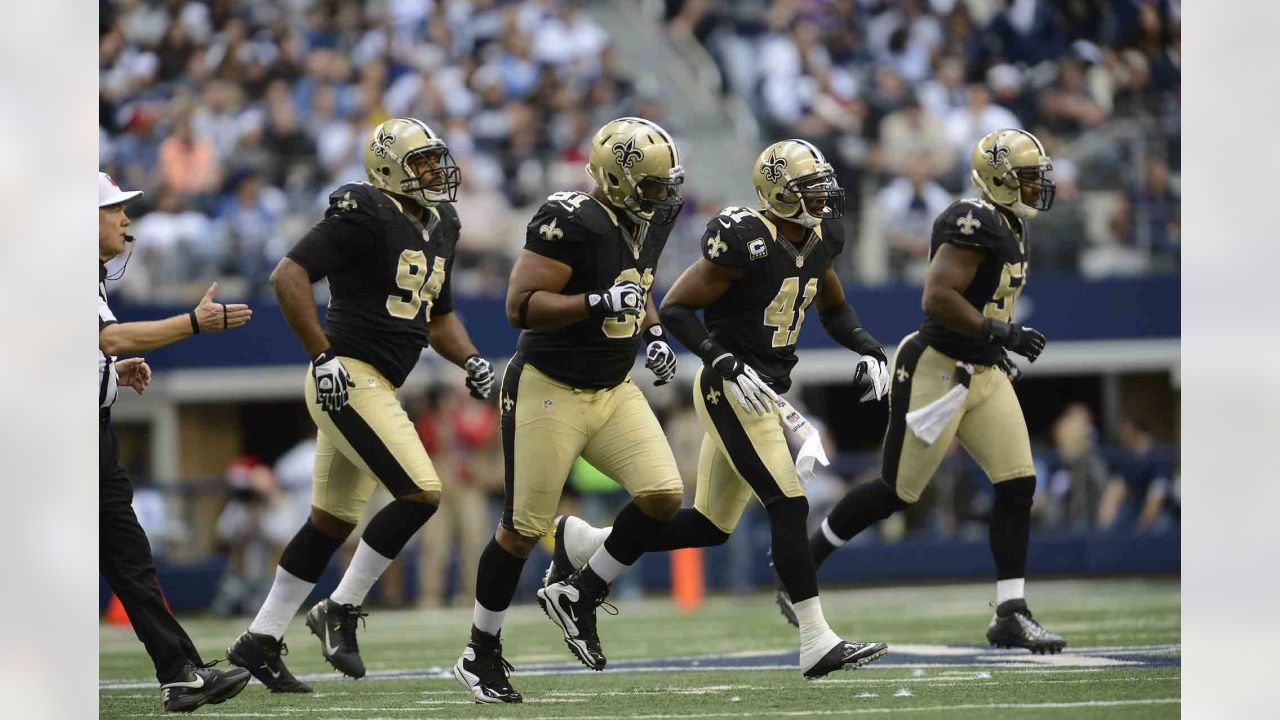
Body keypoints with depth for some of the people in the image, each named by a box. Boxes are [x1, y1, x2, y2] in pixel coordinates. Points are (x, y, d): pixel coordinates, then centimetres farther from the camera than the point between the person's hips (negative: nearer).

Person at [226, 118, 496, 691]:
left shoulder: (438, 228, 15)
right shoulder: (367, 216, -13)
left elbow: (439, 318, 26)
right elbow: (289, 276, -19)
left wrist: (469, 359, 7)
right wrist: (323, 356, -21)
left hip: (375, 387, 9)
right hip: (351, 379, -9)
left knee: (333, 520, 13)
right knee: (421, 493, -16)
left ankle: (261, 641, 20)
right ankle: (341, 611, -4)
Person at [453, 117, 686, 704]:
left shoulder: (647, 223, 5)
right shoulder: (570, 223, -21)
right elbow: (520, 307, -24)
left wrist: (653, 333, 6)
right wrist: (602, 303, -31)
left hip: (613, 389, 7)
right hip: (549, 390, -7)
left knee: (662, 494, -11)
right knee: (524, 528, -1)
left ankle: (579, 596, 9)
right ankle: (480, 654, 16)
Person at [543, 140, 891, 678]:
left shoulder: (817, 240, 7)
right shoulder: (748, 243, -19)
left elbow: (834, 309, 25)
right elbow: (675, 309, -17)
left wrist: (868, 351, 6)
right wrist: (729, 365, -25)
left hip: (765, 392, 9)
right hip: (731, 392, -9)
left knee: (712, 526, 13)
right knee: (789, 507, -14)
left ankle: (582, 542, 27)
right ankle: (816, 644, -12)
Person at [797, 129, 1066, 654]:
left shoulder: (1008, 228, 13)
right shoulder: (975, 223, -18)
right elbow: (938, 298, -26)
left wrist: (1000, 350, 18)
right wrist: (1002, 335, -24)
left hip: (983, 375, 9)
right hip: (937, 370, -9)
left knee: (1018, 487, -2)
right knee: (895, 492, 0)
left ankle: (1010, 615, 0)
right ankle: (801, 565, 19)